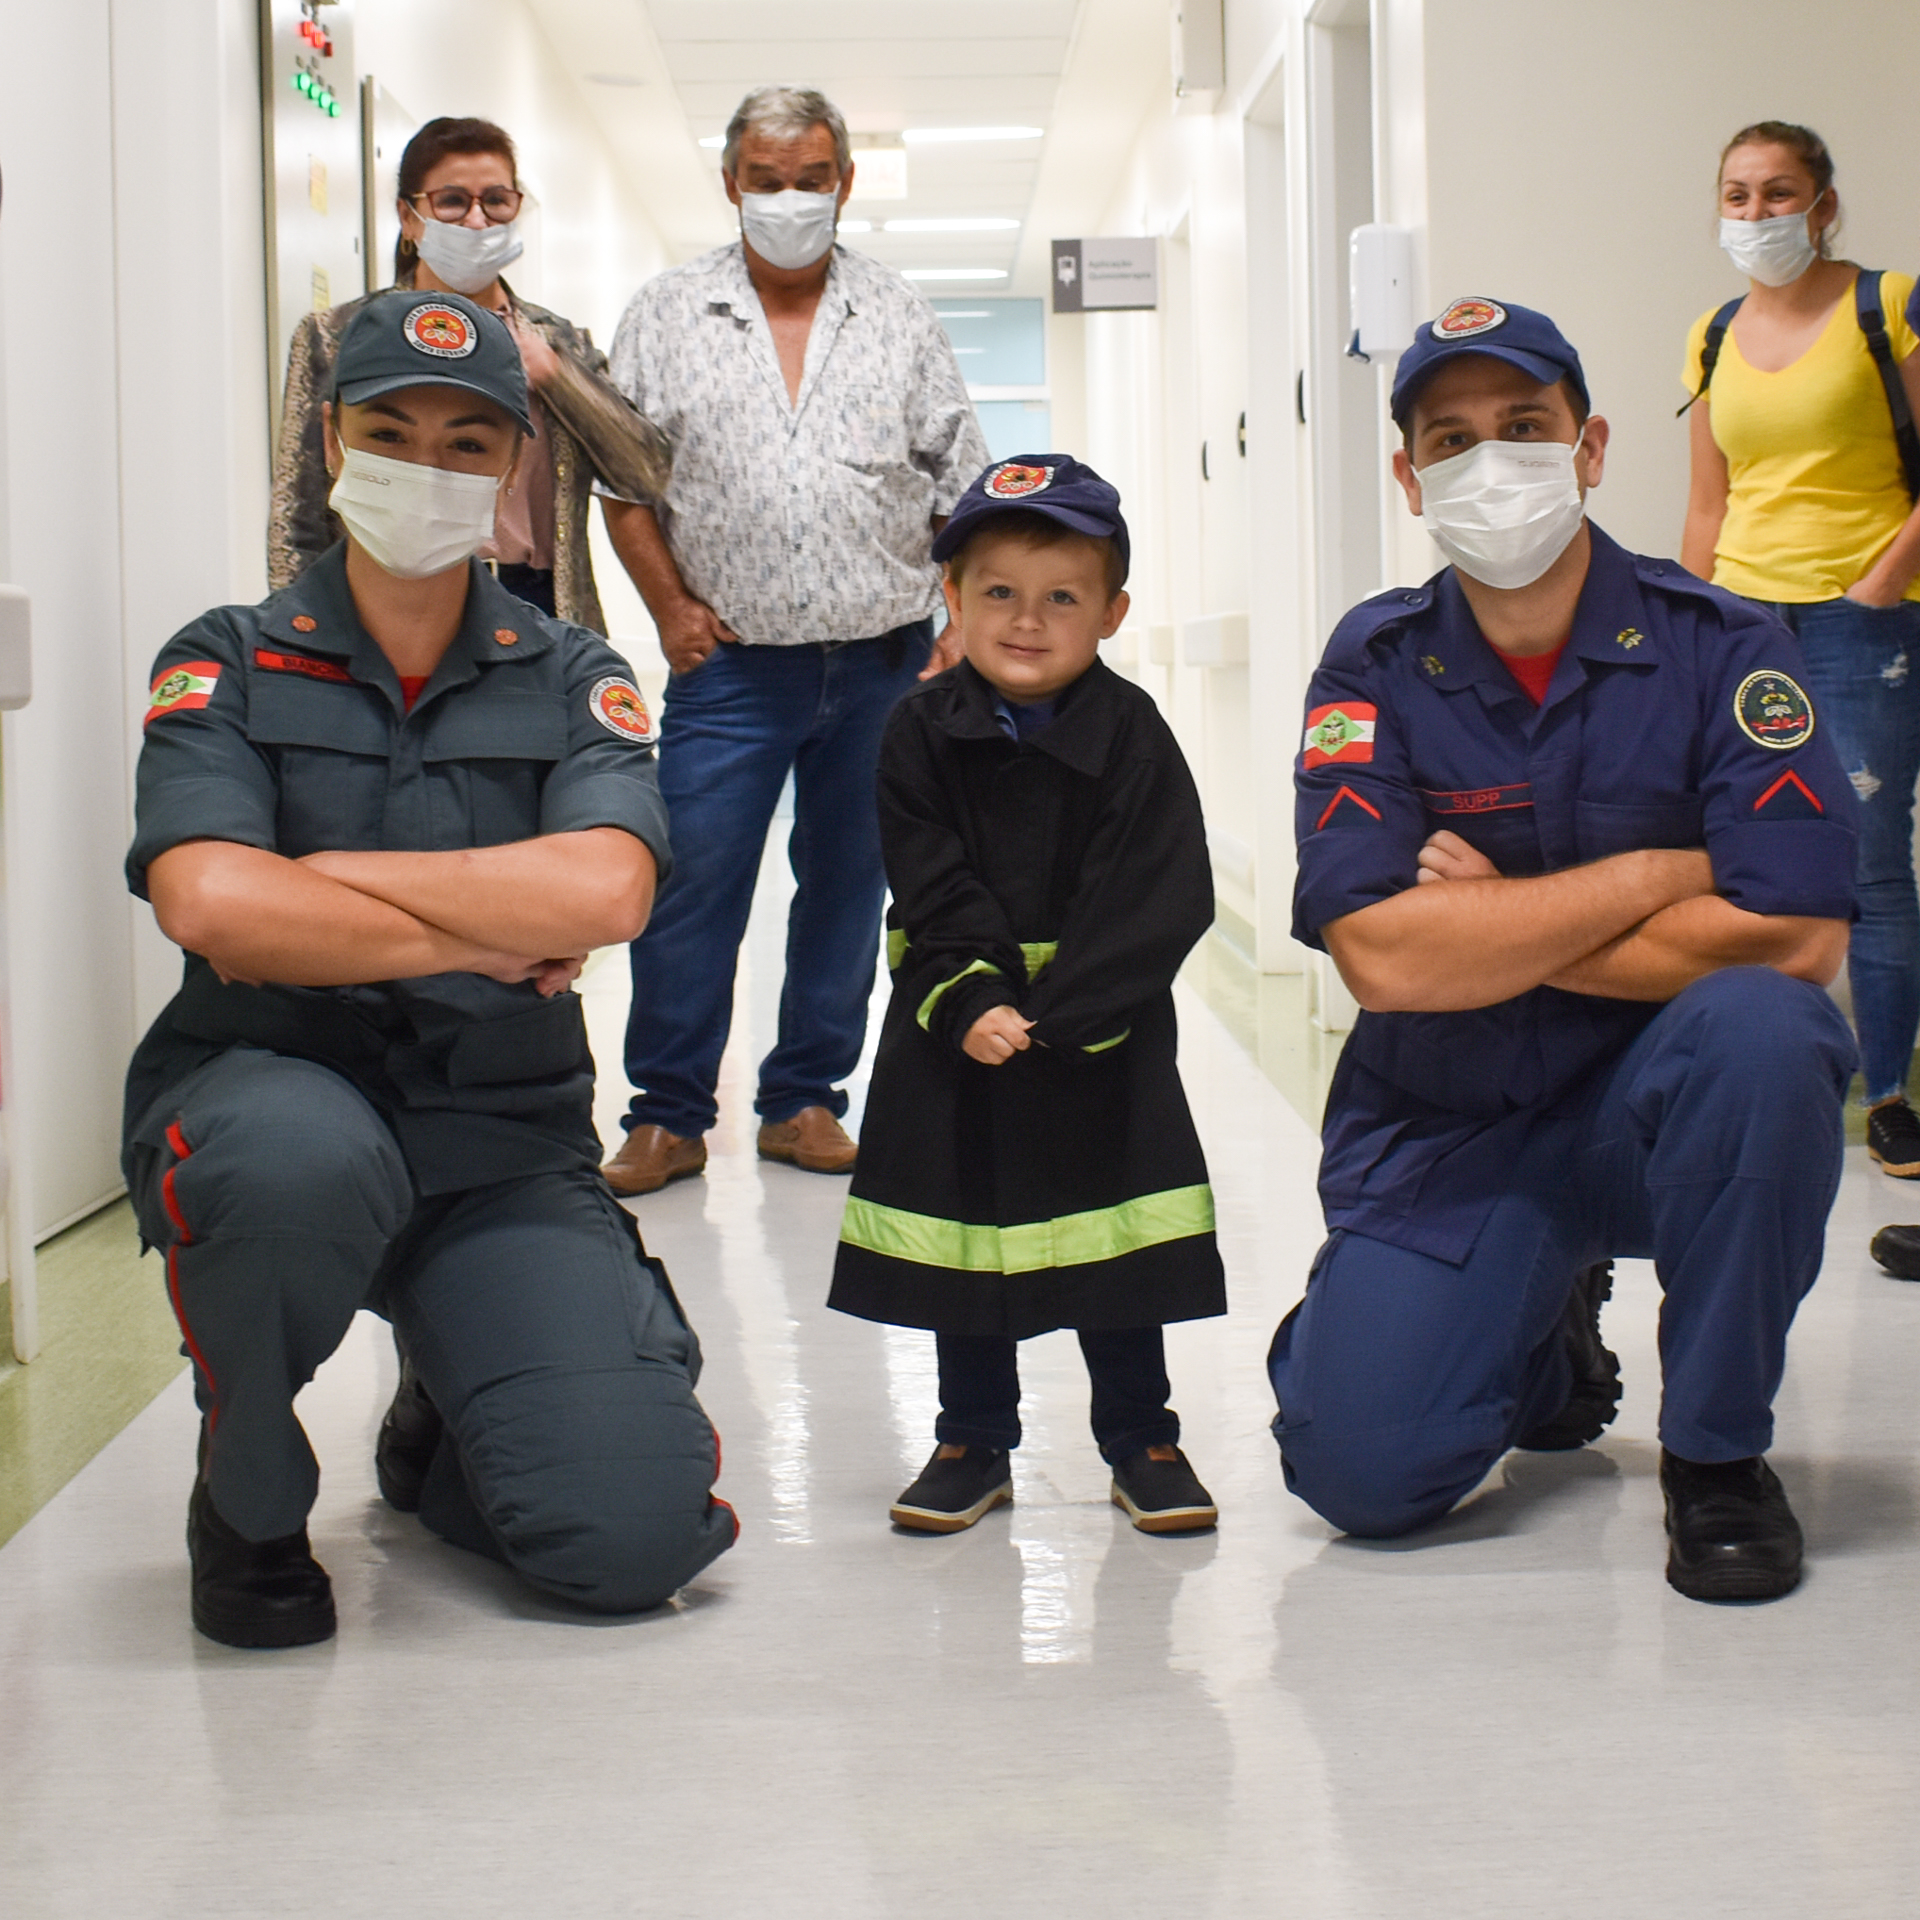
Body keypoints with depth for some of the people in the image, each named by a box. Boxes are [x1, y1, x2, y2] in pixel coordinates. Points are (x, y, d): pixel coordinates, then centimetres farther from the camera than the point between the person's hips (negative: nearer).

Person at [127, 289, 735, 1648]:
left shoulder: (573, 683, 7)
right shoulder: (225, 667, 3)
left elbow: (604, 892, -15)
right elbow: (210, 904, -17)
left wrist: (332, 873, -13)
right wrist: (497, 939, -12)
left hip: (504, 1142, 2)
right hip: (268, 1091, -2)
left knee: (637, 1534, -17)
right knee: (299, 1159, -41)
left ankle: (436, 1438, 22)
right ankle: (249, 1492, -7)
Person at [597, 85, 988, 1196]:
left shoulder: (901, 319, 8)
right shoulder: (666, 317, 5)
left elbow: (962, 488, 8)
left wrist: (961, 631, 0)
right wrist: (672, 605, -5)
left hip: (882, 660, 2)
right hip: (732, 659, -2)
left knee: (850, 885, 9)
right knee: (689, 887, -6)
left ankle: (805, 1102, 20)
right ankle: (669, 1118, 4)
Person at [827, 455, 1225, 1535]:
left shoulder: (1131, 734, -9)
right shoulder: (923, 734, -3)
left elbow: (1159, 905, -15)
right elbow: (933, 893, -9)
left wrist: (1052, 1017, -22)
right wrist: (973, 1003, -23)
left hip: (1100, 1024, -2)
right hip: (955, 1021, 2)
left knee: (1118, 1225, 3)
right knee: (960, 1217, 8)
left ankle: (1140, 1435, 18)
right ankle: (975, 1441, 22)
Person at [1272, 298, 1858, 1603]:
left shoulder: (1719, 649, -9)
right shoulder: (1375, 668, -6)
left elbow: (1801, 941, -22)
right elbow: (1382, 955, -19)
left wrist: (1500, 927, -16)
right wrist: (1655, 876, -18)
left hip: (1667, 1102, -1)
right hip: (1447, 1132, 1)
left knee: (1758, 1028, -34)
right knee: (1364, 1471, -15)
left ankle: (1718, 1452, -11)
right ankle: (1549, 1338, 23)